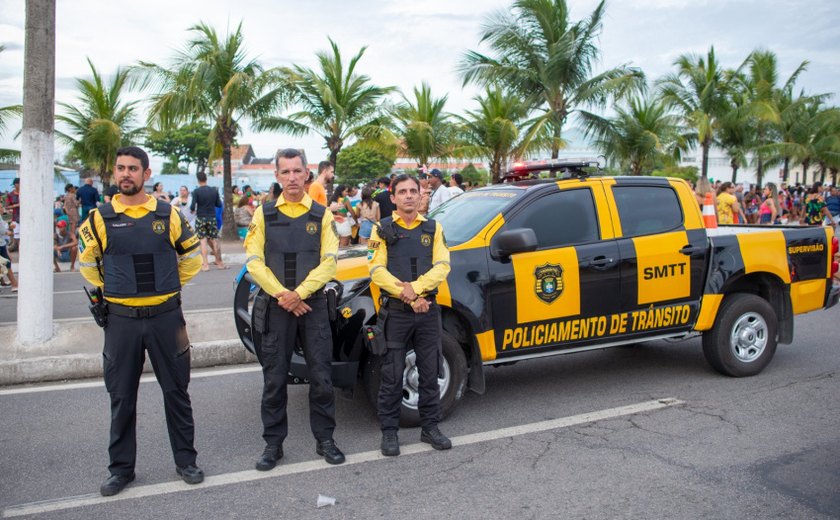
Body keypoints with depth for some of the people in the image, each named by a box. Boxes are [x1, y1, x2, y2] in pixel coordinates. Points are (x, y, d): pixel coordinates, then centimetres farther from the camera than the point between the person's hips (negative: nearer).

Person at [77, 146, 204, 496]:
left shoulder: (168, 214, 0)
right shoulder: (100, 218, 1)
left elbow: (191, 257, 12)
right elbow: (87, 262, 16)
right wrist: (111, 289, 10)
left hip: (166, 316, 0)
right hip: (121, 319, 1)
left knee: (176, 391, 8)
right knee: (122, 397, 10)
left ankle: (185, 460, 23)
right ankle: (121, 468, 25)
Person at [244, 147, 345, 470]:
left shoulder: (321, 215, 5)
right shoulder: (264, 214, 6)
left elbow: (329, 261, -3)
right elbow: (254, 262, -1)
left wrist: (299, 293, -14)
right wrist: (282, 294, -12)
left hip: (313, 304, 0)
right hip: (276, 307, 0)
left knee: (321, 377, 4)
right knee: (274, 379, 6)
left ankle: (324, 439, 19)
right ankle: (273, 444, 18)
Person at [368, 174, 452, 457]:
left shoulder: (433, 228, 9)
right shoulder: (382, 229, 3)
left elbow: (442, 266, -1)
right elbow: (377, 270, -7)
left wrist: (414, 287, -17)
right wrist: (409, 297, -15)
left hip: (428, 310, 2)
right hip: (395, 312, -2)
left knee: (430, 372, 9)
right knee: (392, 375, 2)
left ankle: (430, 427, 22)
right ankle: (389, 431, 14)